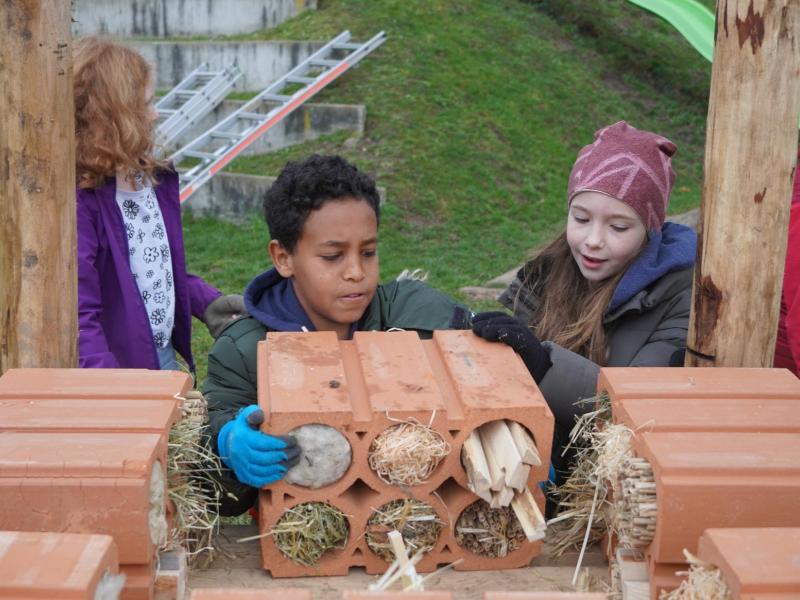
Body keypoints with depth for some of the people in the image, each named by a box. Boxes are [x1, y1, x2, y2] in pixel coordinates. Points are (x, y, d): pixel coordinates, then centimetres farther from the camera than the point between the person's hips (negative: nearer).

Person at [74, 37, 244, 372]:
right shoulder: (79, 201, -21)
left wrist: (208, 303, 6)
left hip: (166, 357, 8)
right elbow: (78, 316, -25)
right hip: (117, 368, -8)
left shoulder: (156, 180, 4)